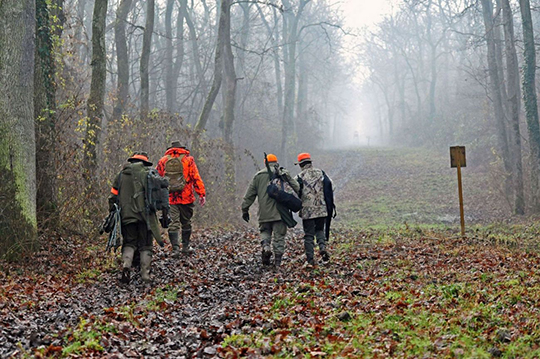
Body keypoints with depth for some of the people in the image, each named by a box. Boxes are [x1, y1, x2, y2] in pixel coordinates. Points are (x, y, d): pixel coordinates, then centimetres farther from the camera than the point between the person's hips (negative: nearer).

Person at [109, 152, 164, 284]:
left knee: (129, 243, 11)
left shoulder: (121, 174, 12)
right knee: (145, 245, 7)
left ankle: (126, 266, -11)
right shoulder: (148, 173, 2)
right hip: (144, 214, -2)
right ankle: (145, 273, 3)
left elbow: (113, 196, 11)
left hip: (126, 215, 2)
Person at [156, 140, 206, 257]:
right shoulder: (188, 159, 1)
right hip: (186, 197, -1)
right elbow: (196, 178, -4)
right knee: (186, 222, 14)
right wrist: (202, 194, -2)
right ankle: (185, 246, 23)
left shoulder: (163, 161, 7)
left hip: (169, 198, 1)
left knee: (173, 223, 1)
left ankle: (175, 249, -9)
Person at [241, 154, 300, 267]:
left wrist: (245, 209, 16)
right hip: (279, 212, -2)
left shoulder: (258, 176, 10)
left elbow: (249, 195, 10)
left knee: (265, 231, 19)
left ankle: (266, 246, -9)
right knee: (279, 236, 5)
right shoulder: (284, 174, 3)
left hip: (264, 213, 2)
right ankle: (278, 261, 4)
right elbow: (296, 188, -3)